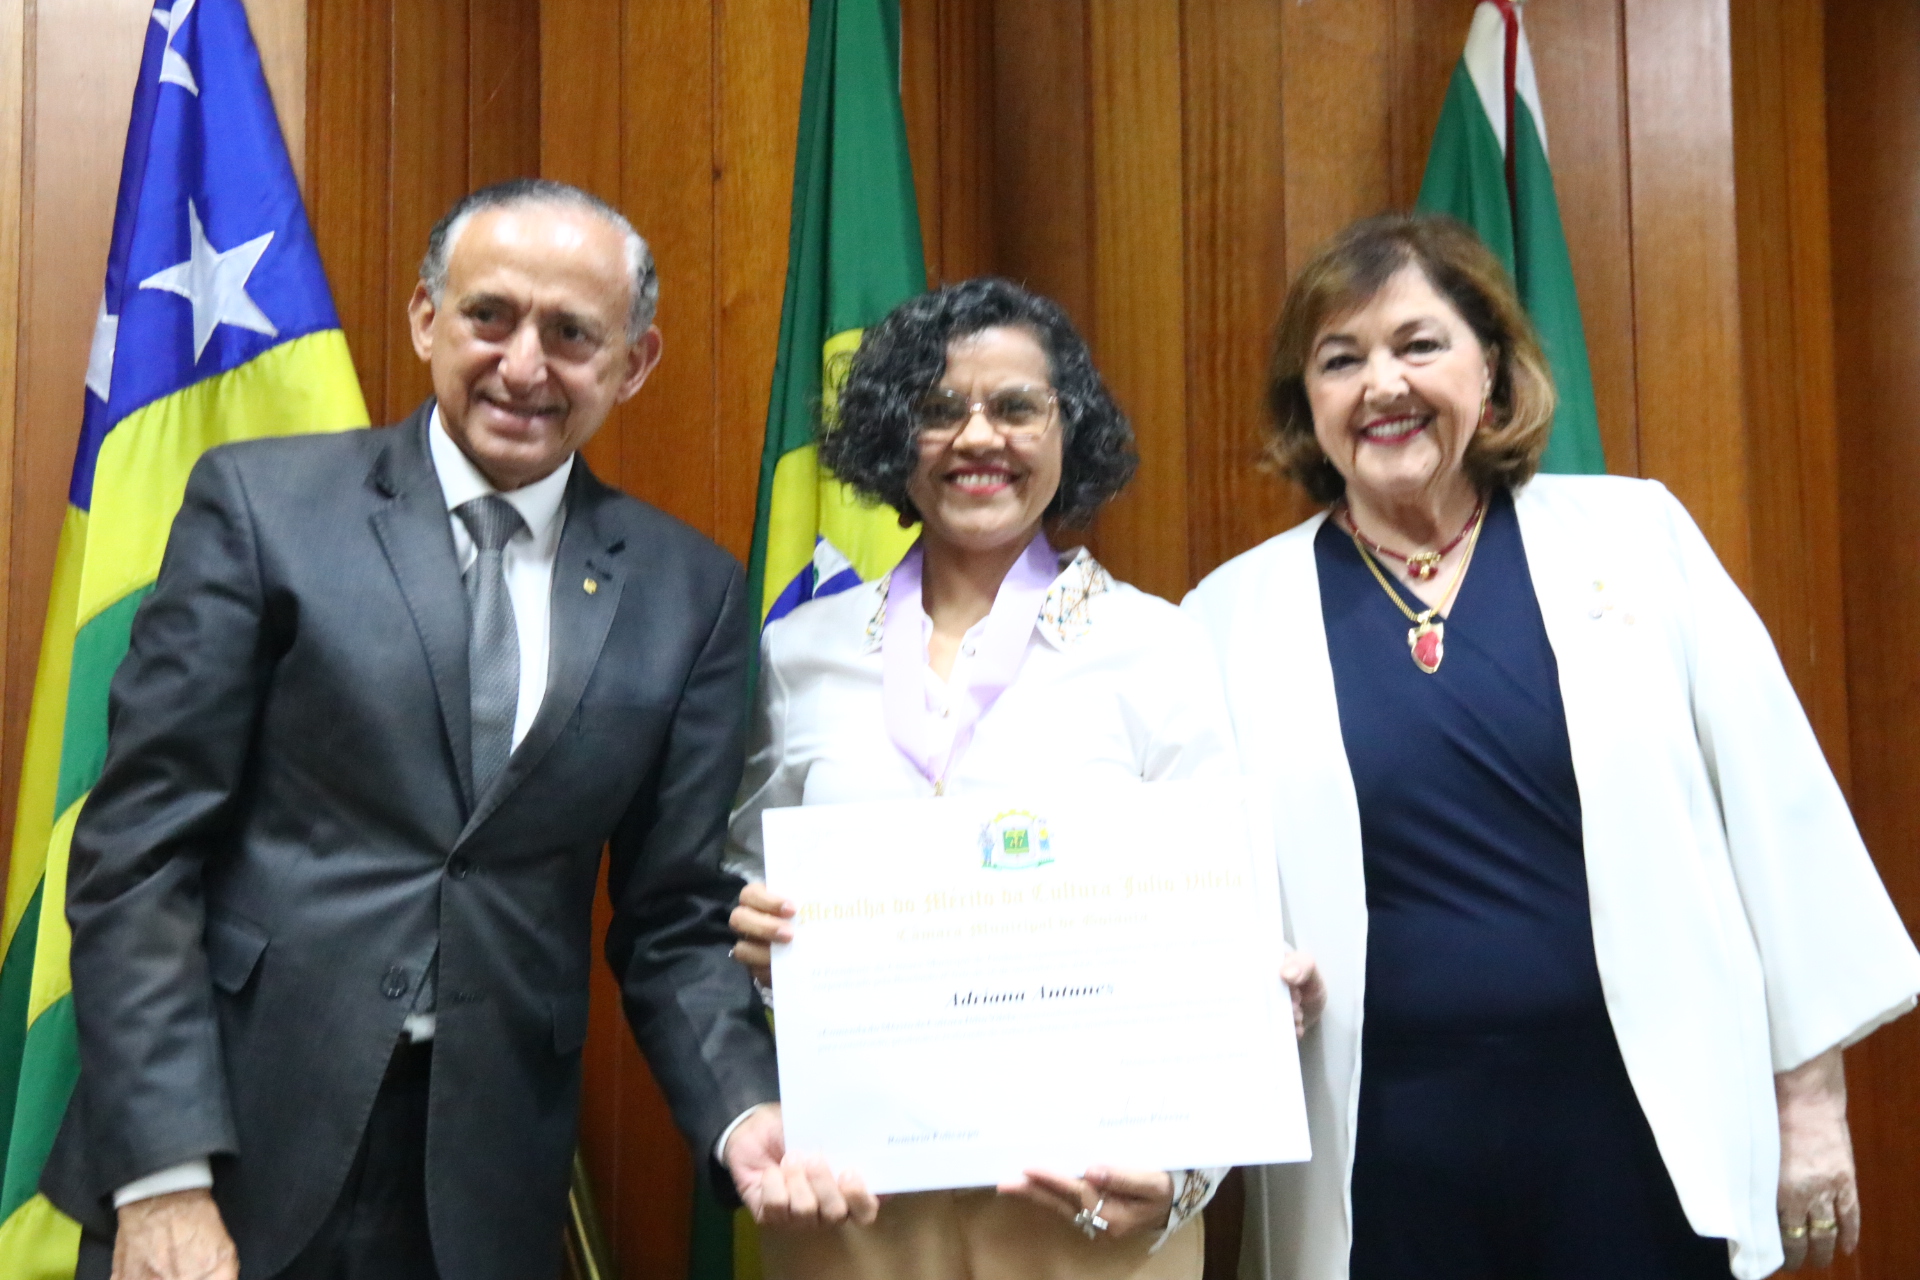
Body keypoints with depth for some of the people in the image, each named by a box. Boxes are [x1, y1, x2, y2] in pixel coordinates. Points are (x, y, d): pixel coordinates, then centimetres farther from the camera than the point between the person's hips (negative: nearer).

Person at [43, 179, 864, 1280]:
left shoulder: (690, 591, 2)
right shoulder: (262, 503, -4)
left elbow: (676, 915, 4)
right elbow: (138, 848, -6)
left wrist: (745, 1112, -13)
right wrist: (164, 1175, -12)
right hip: (234, 1157, -2)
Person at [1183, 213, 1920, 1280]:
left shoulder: (1633, 536, 0)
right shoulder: (1234, 617, 0)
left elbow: (1776, 811, 3)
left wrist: (1813, 1094, 3)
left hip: (1653, 1129, 0)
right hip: (1384, 1157, 1)